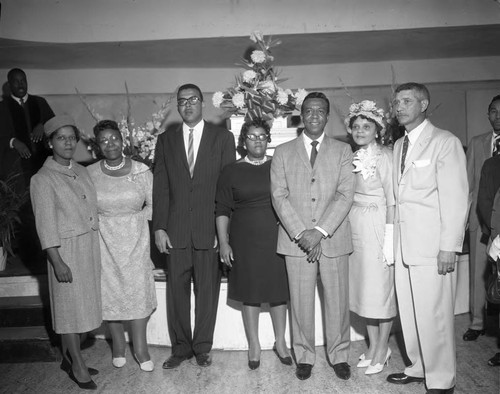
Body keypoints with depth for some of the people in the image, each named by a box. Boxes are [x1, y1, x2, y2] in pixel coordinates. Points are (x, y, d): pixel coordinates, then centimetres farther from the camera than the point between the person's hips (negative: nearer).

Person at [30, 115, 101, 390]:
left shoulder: (81, 171, 8)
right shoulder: (42, 179, -11)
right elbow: (46, 224, -13)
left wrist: (97, 244, 7)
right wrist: (57, 261, -16)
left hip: (91, 245, 6)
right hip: (67, 248, -6)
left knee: (82, 304, 15)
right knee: (69, 306, 5)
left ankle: (68, 358, 33)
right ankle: (78, 365, 19)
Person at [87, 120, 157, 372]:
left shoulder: (141, 171, -4)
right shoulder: (90, 173, -2)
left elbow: (153, 205, 0)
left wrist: (132, 218, -6)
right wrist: (103, 221, -5)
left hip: (135, 241, 0)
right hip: (104, 242, 1)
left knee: (139, 292, 2)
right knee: (110, 293, 8)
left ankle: (140, 348, 17)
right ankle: (118, 345, 27)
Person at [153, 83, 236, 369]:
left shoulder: (223, 137, 4)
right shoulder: (166, 140, 11)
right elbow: (160, 187, 7)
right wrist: (159, 227, -1)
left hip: (210, 228, -2)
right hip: (176, 229, 2)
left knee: (207, 290, 7)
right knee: (177, 289, 7)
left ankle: (202, 347, 23)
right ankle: (181, 347, 23)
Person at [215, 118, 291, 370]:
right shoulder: (231, 171, 1)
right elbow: (222, 210, 1)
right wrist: (223, 243, -5)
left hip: (277, 238, 1)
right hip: (245, 241, -1)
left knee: (279, 289, 8)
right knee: (250, 292, 7)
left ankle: (280, 342, 26)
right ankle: (254, 346, 22)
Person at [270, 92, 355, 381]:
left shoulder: (342, 150, 8)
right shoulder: (283, 152, 9)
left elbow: (346, 195, -2)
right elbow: (279, 196, 0)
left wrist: (320, 231, -13)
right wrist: (300, 233, -11)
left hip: (333, 238, 0)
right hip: (296, 239, 0)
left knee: (337, 300, 7)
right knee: (301, 301, 6)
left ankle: (339, 355, 25)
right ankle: (304, 356, 22)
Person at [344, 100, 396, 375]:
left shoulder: (385, 156, -9)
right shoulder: (353, 157, 10)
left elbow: (392, 200, -13)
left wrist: (389, 237, -17)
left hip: (377, 226, -6)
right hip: (354, 227, 7)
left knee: (380, 287, 4)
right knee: (363, 287, 12)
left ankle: (382, 349, 20)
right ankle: (373, 345, 27)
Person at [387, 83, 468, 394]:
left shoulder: (446, 142, -5)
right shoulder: (398, 146, 16)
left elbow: (456, 198, -10)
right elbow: (399, 196, 12)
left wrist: (449, 246, -14)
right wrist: (393, 238, 5)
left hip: (432, 246, -6)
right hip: (404, 245, 7)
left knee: (434, 316, 0)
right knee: (409, 313, 14)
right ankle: (419, 368, 31)